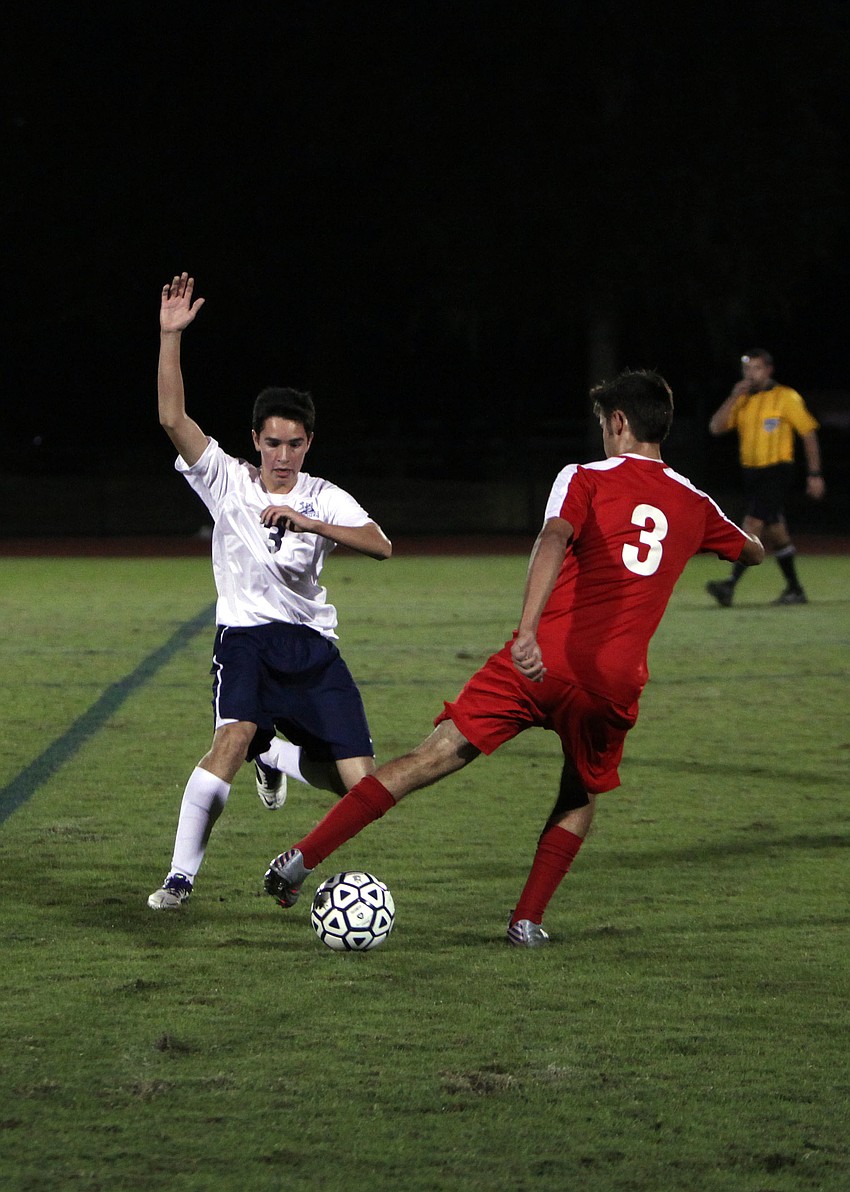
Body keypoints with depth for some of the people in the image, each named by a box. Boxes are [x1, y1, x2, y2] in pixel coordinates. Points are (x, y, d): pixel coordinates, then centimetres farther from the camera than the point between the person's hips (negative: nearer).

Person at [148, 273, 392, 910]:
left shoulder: (324, 499, 4)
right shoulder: (227, 480, 1)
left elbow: (380, 545, -13)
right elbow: (173, 418, -13)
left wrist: (309, 522, -25)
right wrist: (171, 336, -22)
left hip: (311, 643, 3)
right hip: (245, 636, -3)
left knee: (359, 782, -4)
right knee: (233, 737, -32)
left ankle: (276, 756, 32)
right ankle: (181, 875, -22)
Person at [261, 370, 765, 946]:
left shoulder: (586, 478, 6)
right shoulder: (695, 505, 18)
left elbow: (555, 538, -15)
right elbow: (753, 551, 39)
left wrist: (529, 630, -28)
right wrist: (752, 540, 64)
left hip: (544, 658, -2)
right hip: (613, 684, 2)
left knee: (433, 758, -1)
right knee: (582, 797, 26)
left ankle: (304, 856, -4)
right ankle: (528, 921, 14)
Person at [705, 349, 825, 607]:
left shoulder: (786, 397, -4)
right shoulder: (742, 400, 11)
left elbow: (808, 433, -1)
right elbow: (716, 427, 0)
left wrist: (815, 474, -4)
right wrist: (734, 397, -10)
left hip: (777, 470, -7)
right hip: (751, 470, 7)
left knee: (754, 523, -19)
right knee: (773, 531, 11)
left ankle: (730, 585, -28)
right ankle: (795, 590, 21)